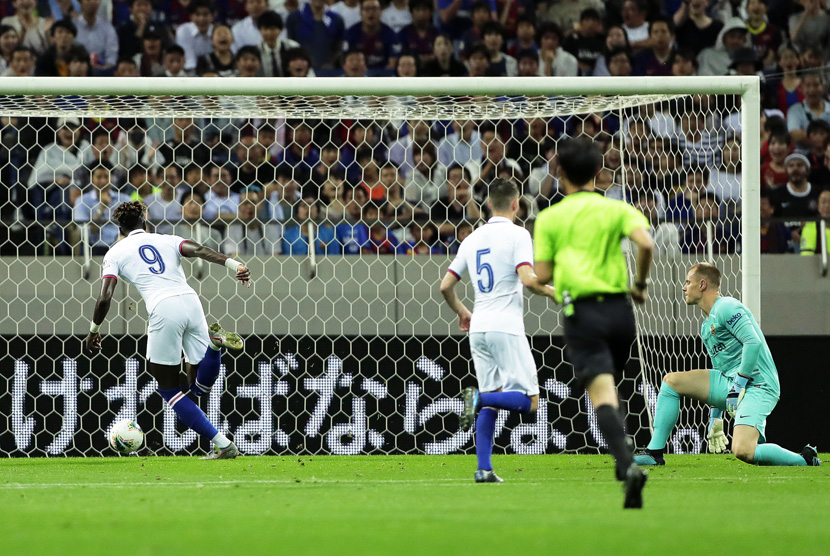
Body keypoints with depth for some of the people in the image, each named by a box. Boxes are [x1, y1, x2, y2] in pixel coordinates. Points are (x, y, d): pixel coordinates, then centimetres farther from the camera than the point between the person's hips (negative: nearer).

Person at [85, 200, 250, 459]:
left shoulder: (115, 253, 17)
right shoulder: (166, 240, 23)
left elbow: (105, 297, 8)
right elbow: (198, 250, 3)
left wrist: (94, 331, 24)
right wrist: (235, 265, -9)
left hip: (163, 310, -4)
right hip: (190, 300, 4)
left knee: (168, 388, 11)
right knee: (200, 387, 15)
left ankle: (222, 444, 0)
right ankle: (213, 342, -17)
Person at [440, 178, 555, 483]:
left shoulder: (473, 239, 13)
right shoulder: (517, 234, -5)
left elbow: (446, 286, 14)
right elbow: (528, 279, -18)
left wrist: (461, 311, 32)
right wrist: (552, 292, 1)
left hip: (479, 328, 6)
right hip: (506, 327, -6)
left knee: (491, 402, 11)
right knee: (528, 400, -3)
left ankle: (484, 468, 1)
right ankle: (479, 398, -27)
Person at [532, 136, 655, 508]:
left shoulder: (549, 218, 6)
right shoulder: (617, 210, 8)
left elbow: (542, 276, 3)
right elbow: (646, 244, -10)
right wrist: (640, 285, 5)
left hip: (581, 311, -3)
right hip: (619, 307, 3)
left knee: (602, 393, -14)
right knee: (609, 385, 27)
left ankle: (628, 465, -33)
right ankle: (623, 460, 23)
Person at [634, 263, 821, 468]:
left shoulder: (726, 307, -9)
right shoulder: (706, 324, 22)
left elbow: (754, 343, -20)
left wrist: (739, 384, -19)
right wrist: (716, 416, 25)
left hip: (757, 386, -9)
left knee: (743, 451, -28)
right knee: (671, 381, 3)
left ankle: (805, 459, -6)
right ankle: (655, 453, 4)